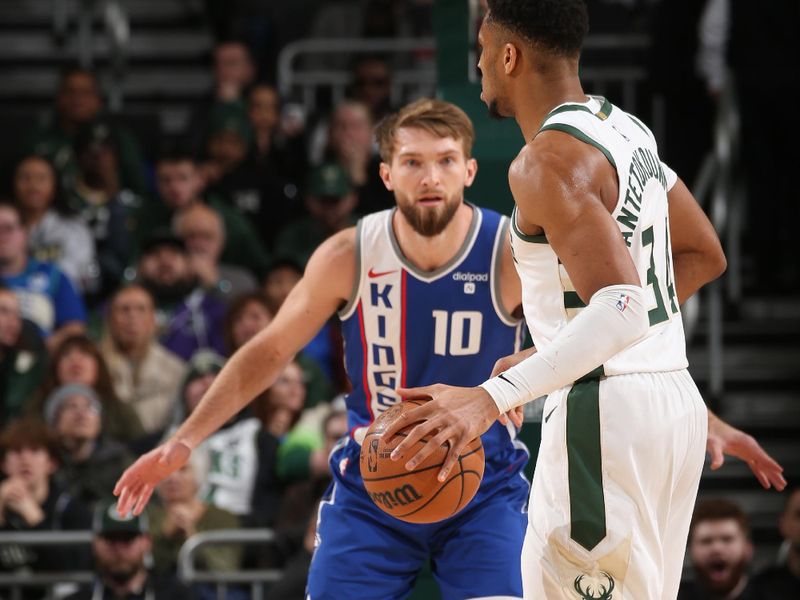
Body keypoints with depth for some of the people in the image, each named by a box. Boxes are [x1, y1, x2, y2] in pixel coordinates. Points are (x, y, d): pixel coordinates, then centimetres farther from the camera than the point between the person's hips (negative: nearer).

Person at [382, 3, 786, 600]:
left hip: (603, 410, -10)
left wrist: (492, 398, -34)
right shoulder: (626, 130, 12)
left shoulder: (549, 160, -17)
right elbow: (704, 256, 24)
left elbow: (621, 309, -27)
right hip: (674, 401, 10)